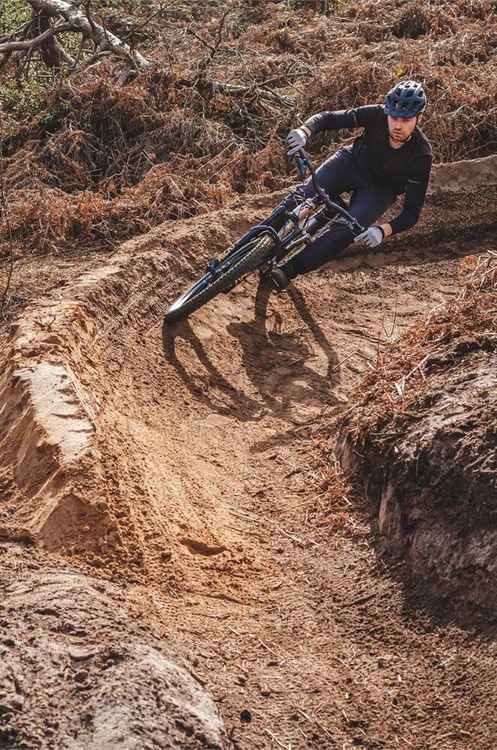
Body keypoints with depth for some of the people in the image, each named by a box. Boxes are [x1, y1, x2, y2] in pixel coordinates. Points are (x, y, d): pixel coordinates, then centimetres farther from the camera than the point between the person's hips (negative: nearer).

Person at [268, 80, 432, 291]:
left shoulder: (421, 155, -31)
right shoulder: (376, 115, -27)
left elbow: (412, 211, -29)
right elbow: (329, 118, -21)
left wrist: (384, 231, -47)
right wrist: (304, 131, -43)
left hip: (379, 189, -2)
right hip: (350, 162, 2)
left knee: (344, 230, -27)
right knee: (301, 197, -22)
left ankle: (288, 271, -21)